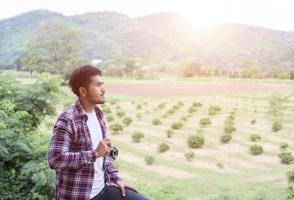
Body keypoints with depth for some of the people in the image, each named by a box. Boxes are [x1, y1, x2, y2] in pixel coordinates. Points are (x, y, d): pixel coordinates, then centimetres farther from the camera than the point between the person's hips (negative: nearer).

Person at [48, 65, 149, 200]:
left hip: (103, 188, 7)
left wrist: (115, 178, 8)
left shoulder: (98, 114, 7)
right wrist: (94, 154, -28)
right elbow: (54, 159, -26)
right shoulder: (67, 120, -19)